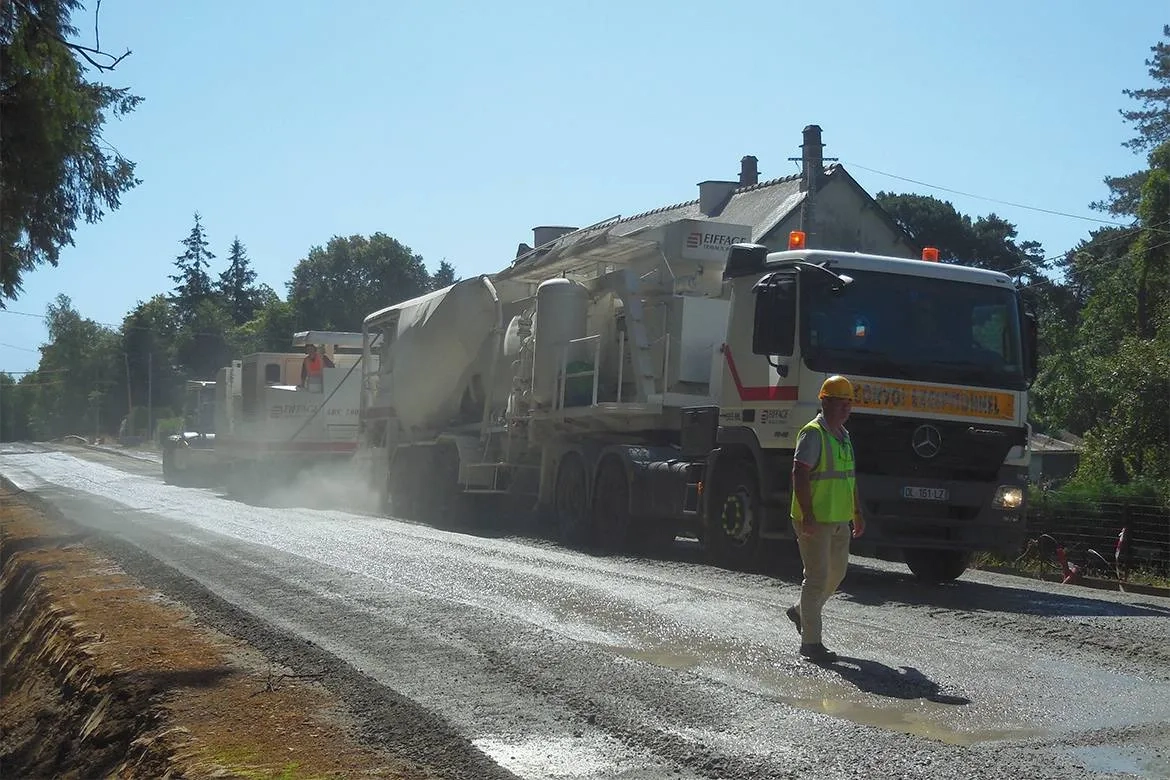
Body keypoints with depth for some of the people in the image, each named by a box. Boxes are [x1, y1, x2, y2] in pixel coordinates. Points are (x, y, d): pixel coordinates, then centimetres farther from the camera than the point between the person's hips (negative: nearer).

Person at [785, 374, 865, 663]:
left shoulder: (844, 436, 16)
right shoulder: (813, 433, -13)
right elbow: (799, 474, -20)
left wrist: (857, 513, 20)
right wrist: (807, 516, -24)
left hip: (840, 520, 9)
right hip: (815, 521, -9)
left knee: (837, 573, 17)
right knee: (817, 577, -6)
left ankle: (801, 611, 37)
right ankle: (811, 641, 0)